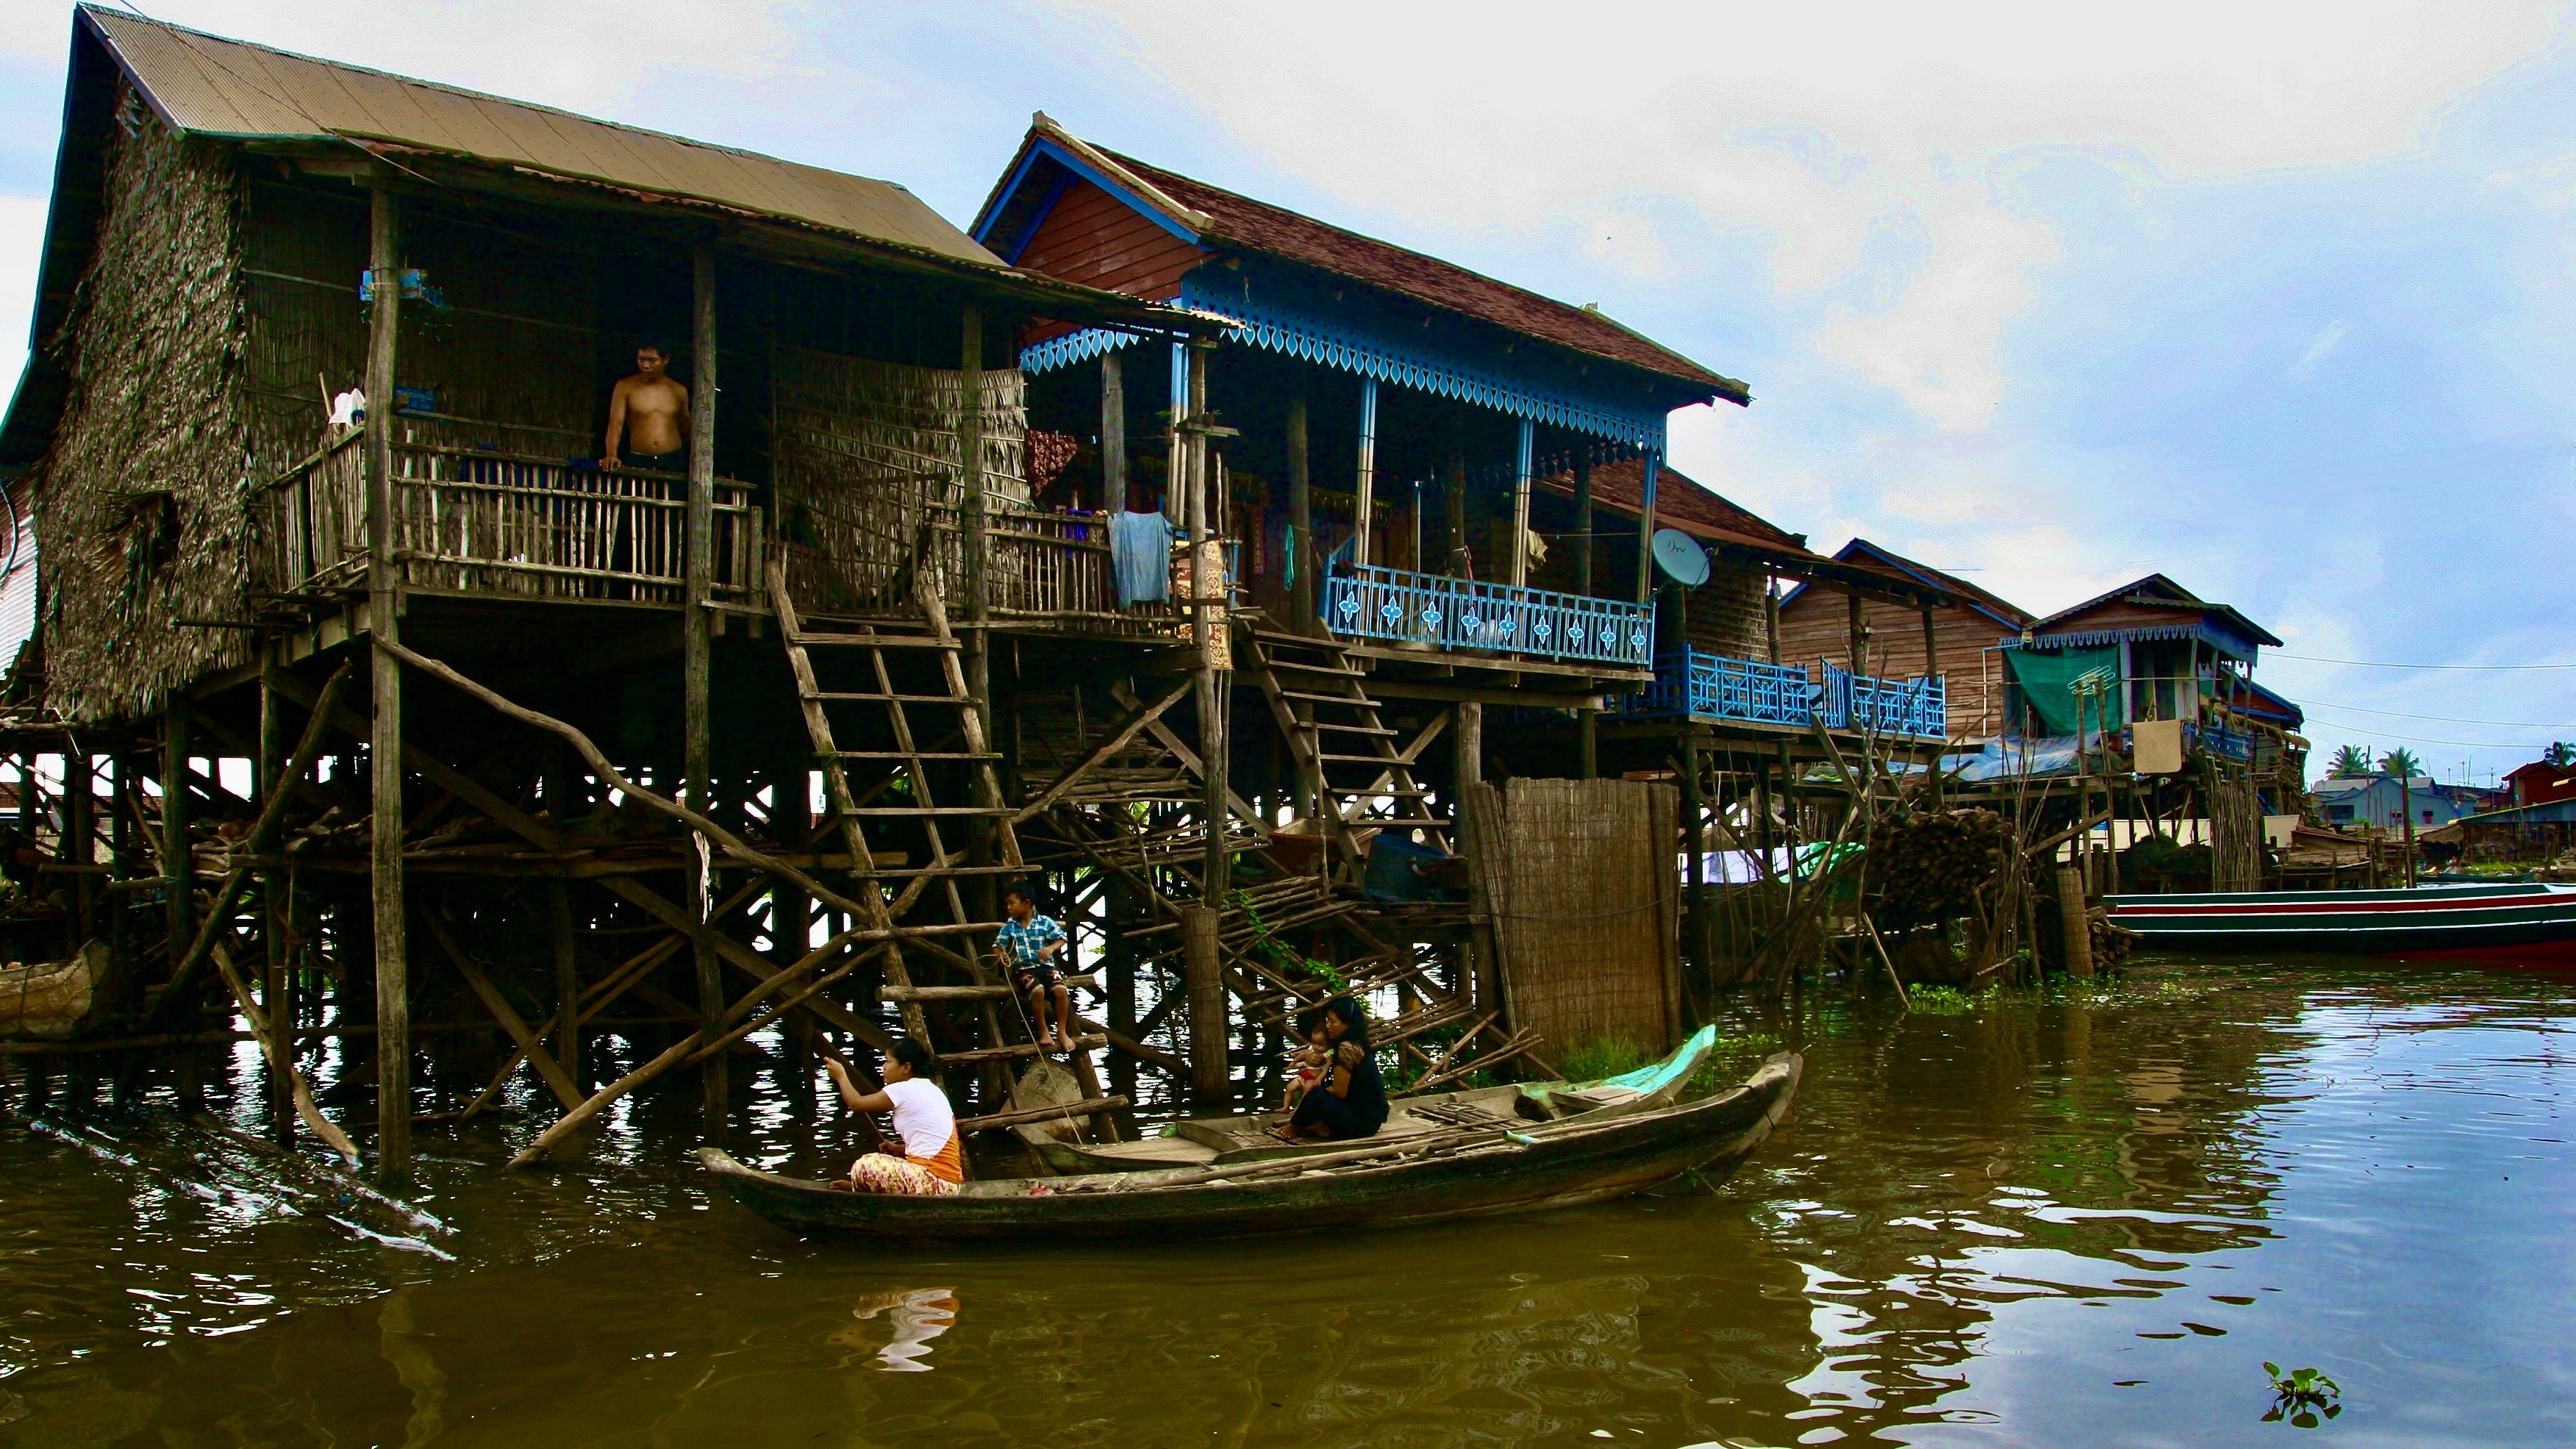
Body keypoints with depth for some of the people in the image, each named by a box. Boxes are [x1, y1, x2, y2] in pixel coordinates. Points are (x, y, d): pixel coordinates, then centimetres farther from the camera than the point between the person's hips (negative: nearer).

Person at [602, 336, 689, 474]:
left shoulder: (678, 390, 11)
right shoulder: (625, 387, 5)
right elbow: (616, 423, -4)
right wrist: (611, 455, -20)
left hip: (673, 462, 1)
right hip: (638, 462, -1)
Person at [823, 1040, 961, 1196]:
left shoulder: (904, 1090, -9)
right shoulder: (932, 1090, 17)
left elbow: (856, 1103, 2)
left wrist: (840, 1076, 17)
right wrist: (899, 1149, 16)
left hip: (933, 1183, -10)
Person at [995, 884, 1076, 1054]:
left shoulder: (1045, 922, 5)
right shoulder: (1009, 927, 8)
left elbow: (1061, 939, 5)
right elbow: (998, 947, 8)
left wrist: (1051, 948, -15)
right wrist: (1002, 956, -14)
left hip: (1046, 966, 1)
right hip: (1023, 969, -1)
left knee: (1061, 990, -27)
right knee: (1038, 991, -33)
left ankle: (1062, 1031, -7)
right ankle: (1043, 1031, -12)